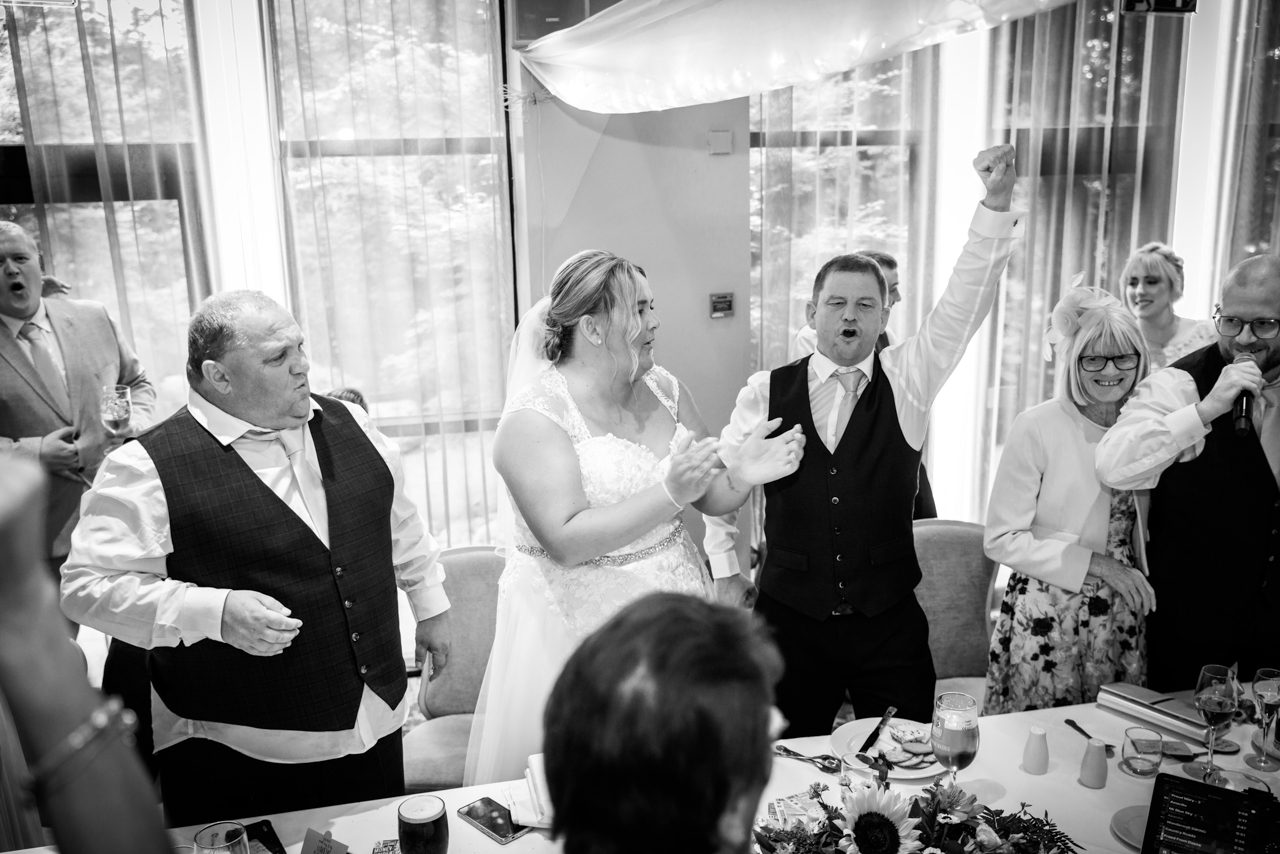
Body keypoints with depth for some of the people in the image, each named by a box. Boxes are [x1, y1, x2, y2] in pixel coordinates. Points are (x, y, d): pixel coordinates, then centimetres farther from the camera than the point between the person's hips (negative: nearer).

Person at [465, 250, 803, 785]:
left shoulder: (664, 390, 4)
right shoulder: (535, 415, -15)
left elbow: (711, 497, 7)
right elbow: (565, 540, -23)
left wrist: (743, 476, -15)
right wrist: (669, 494, -30)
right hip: (577, 622, -5)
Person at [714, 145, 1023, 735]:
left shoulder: (906, 382, 0)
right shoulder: (767, 391, -1)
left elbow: (964, 304, -12)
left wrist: (997, 201, -22)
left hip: (890, 622, 0)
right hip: (789, 619, 0)